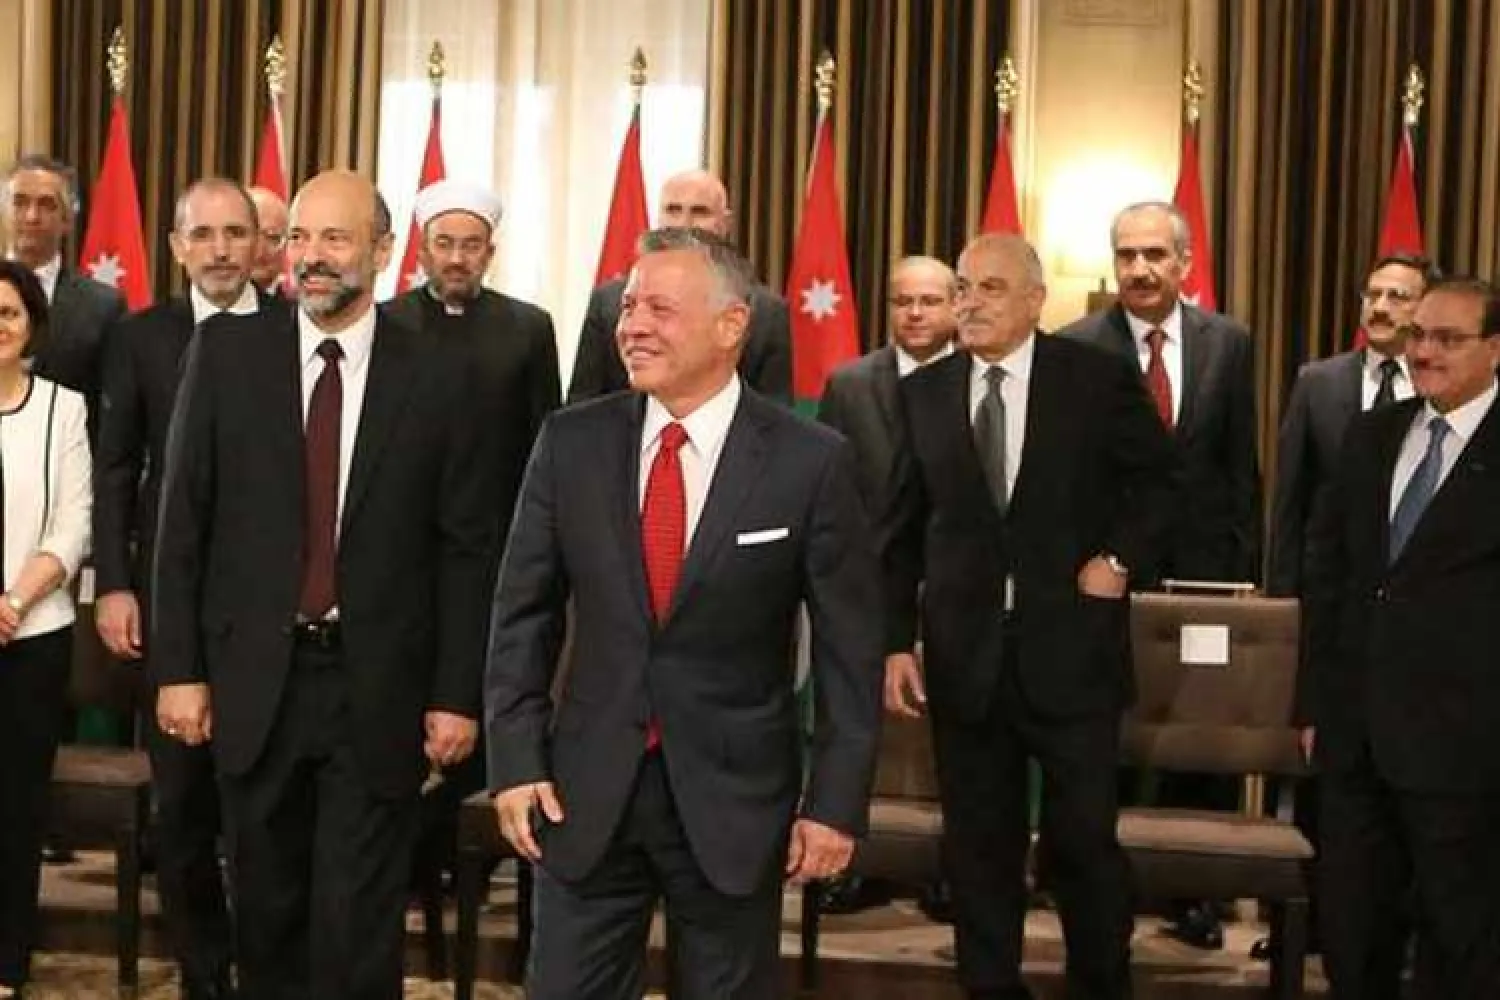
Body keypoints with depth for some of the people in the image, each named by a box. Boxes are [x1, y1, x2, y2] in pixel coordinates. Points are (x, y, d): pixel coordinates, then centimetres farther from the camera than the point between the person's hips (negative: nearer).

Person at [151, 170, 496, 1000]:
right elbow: (182, 519, 2)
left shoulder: (436, 377, -3)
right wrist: (178, 667, -2)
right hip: (254, 679, 2)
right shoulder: (226, 351, 1)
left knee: (359, 924, 3)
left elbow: (466, 548, -1)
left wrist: (457, 694, -3)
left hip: (381, 686, -2)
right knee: (266, 909, 16)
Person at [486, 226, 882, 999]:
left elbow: (849, 649, -5)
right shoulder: (571, 442, 0)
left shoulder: (811, 462, -9)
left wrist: (836, 803, -7)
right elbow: (522, 614, 5)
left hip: (735, 797, -2)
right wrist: (516, 760, -1)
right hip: (589, 790, 2)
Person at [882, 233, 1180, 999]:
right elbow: (903, 529, 7)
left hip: (1070, 645, -2)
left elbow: (1160, 480, 9)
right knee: (978, 845, 9)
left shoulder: (1101, 378, -2)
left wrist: (1121, 560, -6)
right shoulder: (924, 392, 4)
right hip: (964, 652, 2)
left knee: (1085, 839, 3)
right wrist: (896, 641, 2)